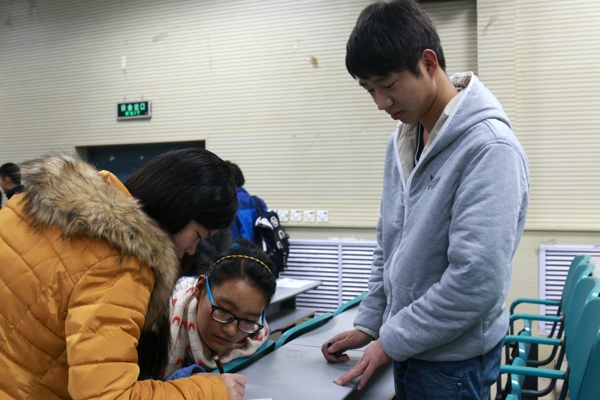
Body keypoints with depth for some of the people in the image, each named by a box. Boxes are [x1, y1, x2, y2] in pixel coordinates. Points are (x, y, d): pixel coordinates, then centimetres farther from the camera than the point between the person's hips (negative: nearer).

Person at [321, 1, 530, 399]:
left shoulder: (490, 148, -21)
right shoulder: (403, 139, 4)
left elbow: (476, 281, -25)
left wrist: (391, 341, -16)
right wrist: (369, 324, 8)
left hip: (453, 361, -7)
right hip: (407, 351, 7)